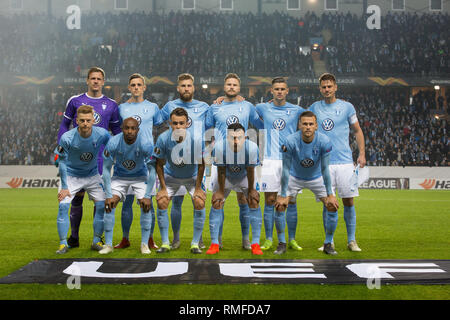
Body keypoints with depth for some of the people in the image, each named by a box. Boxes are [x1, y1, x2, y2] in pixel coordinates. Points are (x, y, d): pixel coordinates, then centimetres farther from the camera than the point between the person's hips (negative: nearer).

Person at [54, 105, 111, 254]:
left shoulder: (102, 134, -21)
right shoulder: (67, 138, -26)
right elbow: (62, 162, -14)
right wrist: (64, 187, -13)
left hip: (92, 175, 2)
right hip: (71, 175, -2)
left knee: (102, 205, -7)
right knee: (63, 205, -15)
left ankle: (97, 241, 8)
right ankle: (63, 243, -3)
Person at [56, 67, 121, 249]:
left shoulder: (111, 105, 9)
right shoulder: (75, 101, 7)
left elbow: (116, 131, 15)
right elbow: (64, 126, 12)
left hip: (101, 157, 0)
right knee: (77, 196, 2)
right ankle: (74, 237, 11)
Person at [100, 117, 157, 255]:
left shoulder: (146, 144, -28)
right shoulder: (113, 143, -25)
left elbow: (152, 170, -21)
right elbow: (106, 169, -16)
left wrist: (147, 196, -24)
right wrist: (109, 195, -20)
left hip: (140, 176, -1)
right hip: (119, 177, 1)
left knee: (146, 205, -18)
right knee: (110, 204, -16)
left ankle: (145, 244, -5)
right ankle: (108, 244, -6)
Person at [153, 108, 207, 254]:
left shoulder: (196, 138, -28)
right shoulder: (163, 138, -25)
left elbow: (201, 165, -15)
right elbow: (159, 164, -11)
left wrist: (198, 188, -12)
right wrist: (163, 188, -11)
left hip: (192, 177, -1)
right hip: (170, 176, 1)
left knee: (199, 203, -16)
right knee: (161, 202, -13)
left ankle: (195, 243, -3)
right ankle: (165, 243, 0)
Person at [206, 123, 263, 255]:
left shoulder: (252, 148, -36)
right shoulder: (220, 147, -36)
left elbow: (250, 171, -20)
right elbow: (221, 172, -22)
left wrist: (251, 190, -9)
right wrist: (221, 191, -12)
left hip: (244, 177, 0)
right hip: (226, 177, 0)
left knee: (254, 201, -10)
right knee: (216, 203, -7)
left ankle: (255, 244, -3)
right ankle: (214, 244, 1)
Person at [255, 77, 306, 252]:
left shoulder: (297, 110, 5)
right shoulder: (263, 109, 7)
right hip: (270, 160, 0)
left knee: (291, 201, 2)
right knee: (270, 200, 0)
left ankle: (292, 239, 10)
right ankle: (268, 240, 7)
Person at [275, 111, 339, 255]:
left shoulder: (324, 141, -26)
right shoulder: (290, 141, -29)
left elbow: (325, 170, -19)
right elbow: (286, 169, -21)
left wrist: (330, 195, -18)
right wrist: (283, 195, -20)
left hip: (317, 178, 1)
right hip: (295, 177, 0)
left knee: (332, 206, -12)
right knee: (279, 205, -14)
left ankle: (328, 244, 5)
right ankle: (282, 244, 2)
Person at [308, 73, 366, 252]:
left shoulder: (347, 107, 6)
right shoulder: (314, 108, 9)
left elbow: (357, 131, 12)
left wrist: (362, 153, 4)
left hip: (345, 161, -1)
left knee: (348, 201, -1)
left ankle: (351, 240, 8)